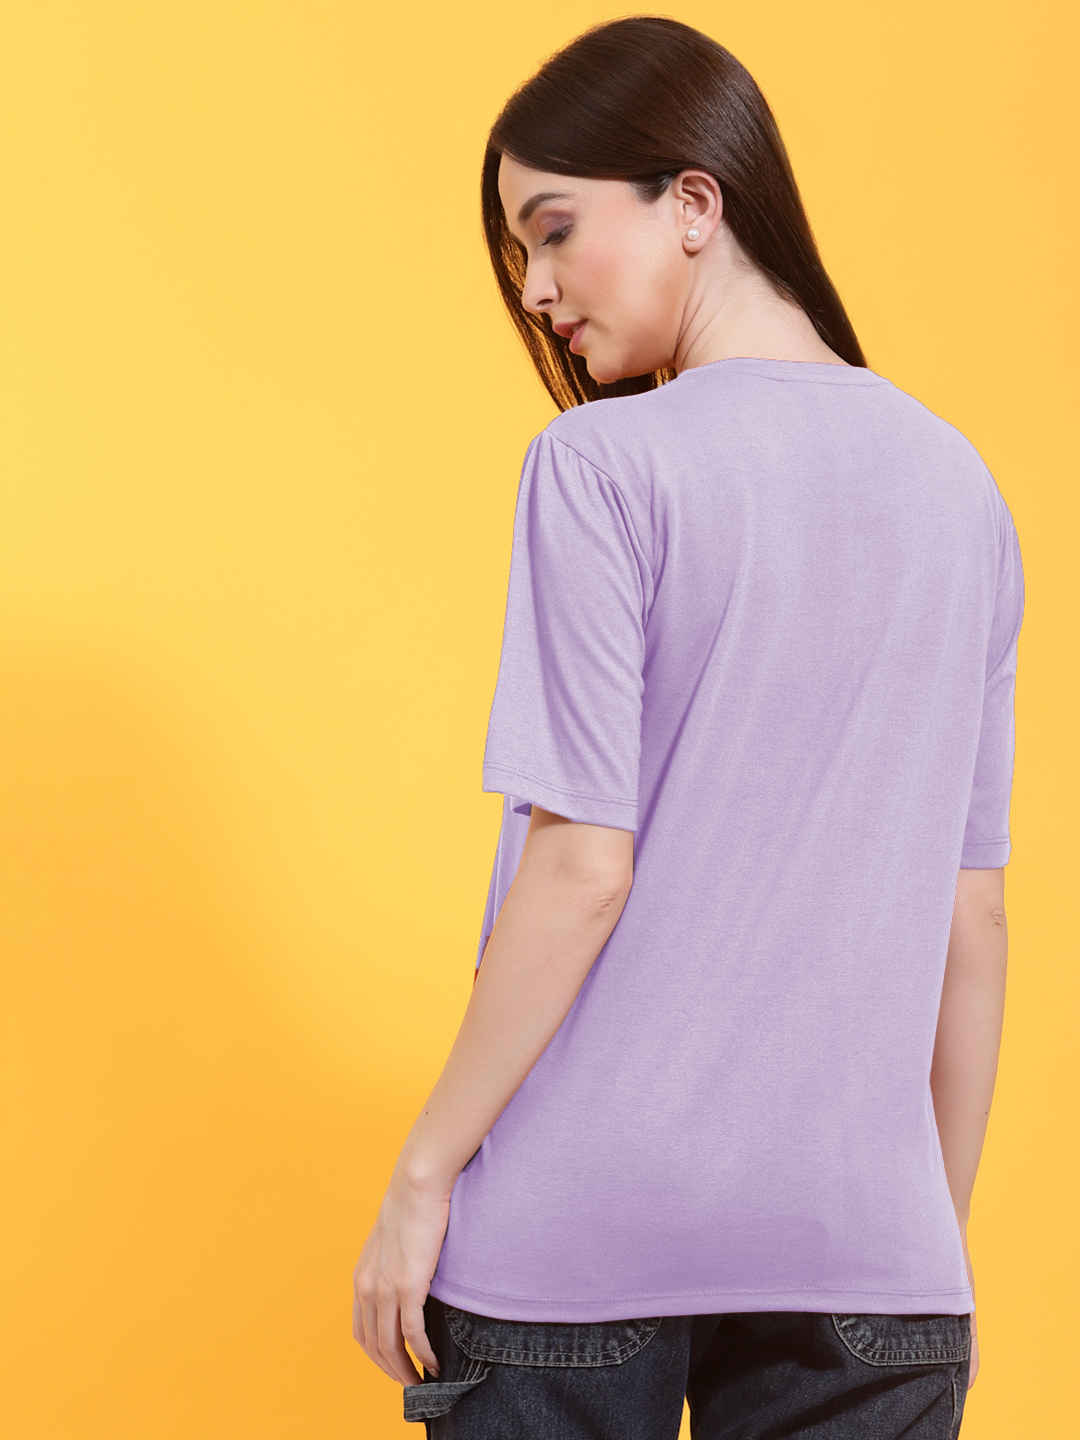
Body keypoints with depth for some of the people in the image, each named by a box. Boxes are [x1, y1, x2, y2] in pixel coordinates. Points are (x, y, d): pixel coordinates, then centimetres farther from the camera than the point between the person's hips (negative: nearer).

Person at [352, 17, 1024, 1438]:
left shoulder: (604, 464, -9)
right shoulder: (961, 486, 7)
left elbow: (581, 870, -13)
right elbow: (973, 909, 9)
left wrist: (426, 1164, -3)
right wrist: (946, 1231, 17)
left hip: (578, 1230, -4)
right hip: (860, 1236, 4)